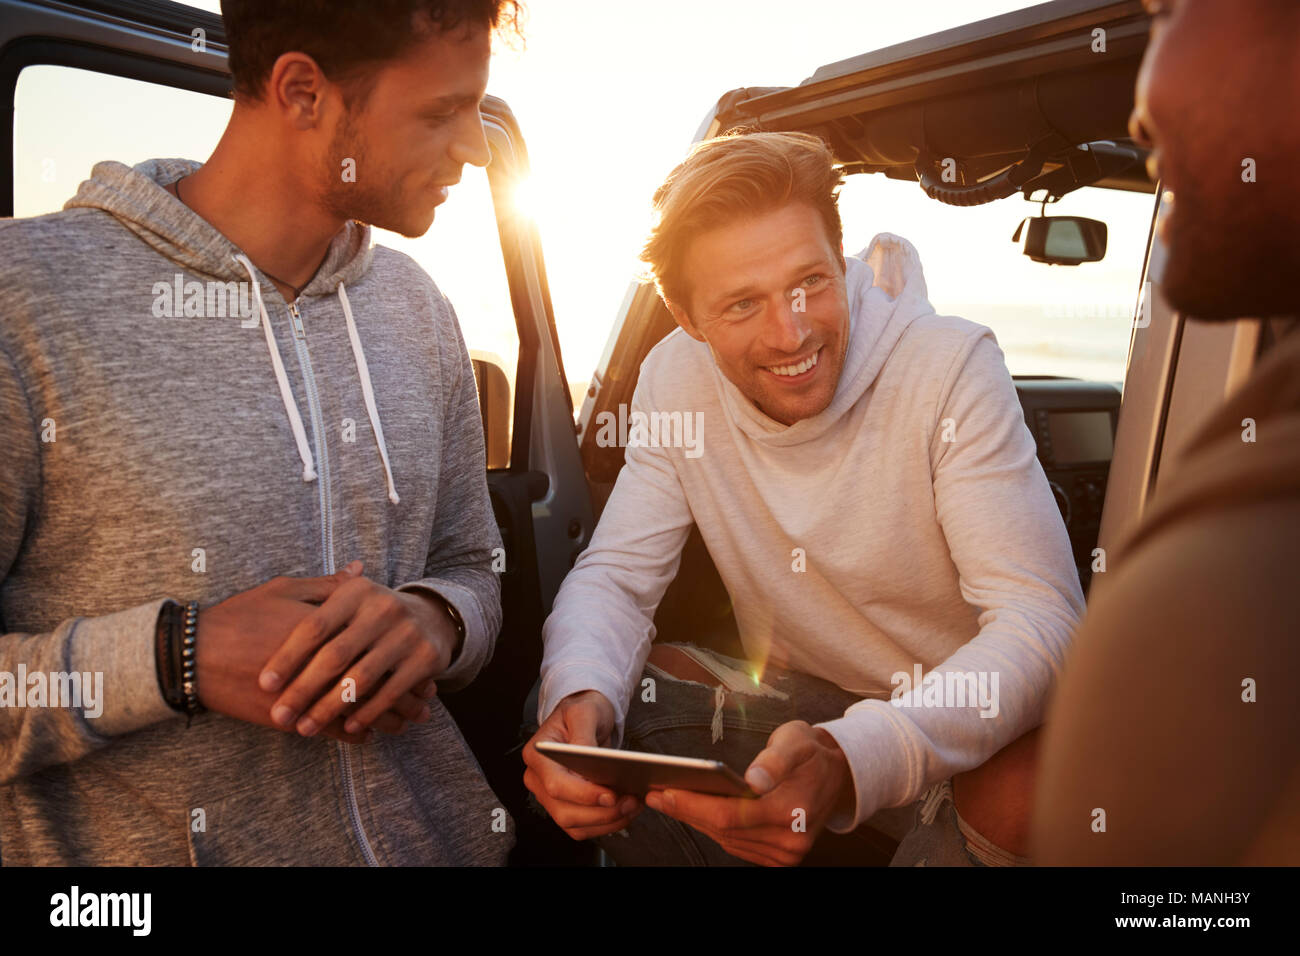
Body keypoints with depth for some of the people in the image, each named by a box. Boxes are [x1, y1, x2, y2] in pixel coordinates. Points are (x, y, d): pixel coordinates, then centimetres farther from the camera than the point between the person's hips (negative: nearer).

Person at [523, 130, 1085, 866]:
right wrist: (578, 697, -31)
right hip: (798, 710, 3)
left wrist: (853, 763, -44)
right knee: (589, 715, -17)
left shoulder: (954, 367, -20)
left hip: (964, 731, -3)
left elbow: (1043, 619, -27)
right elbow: (616, 575, -7)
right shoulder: (676, 379, -9)